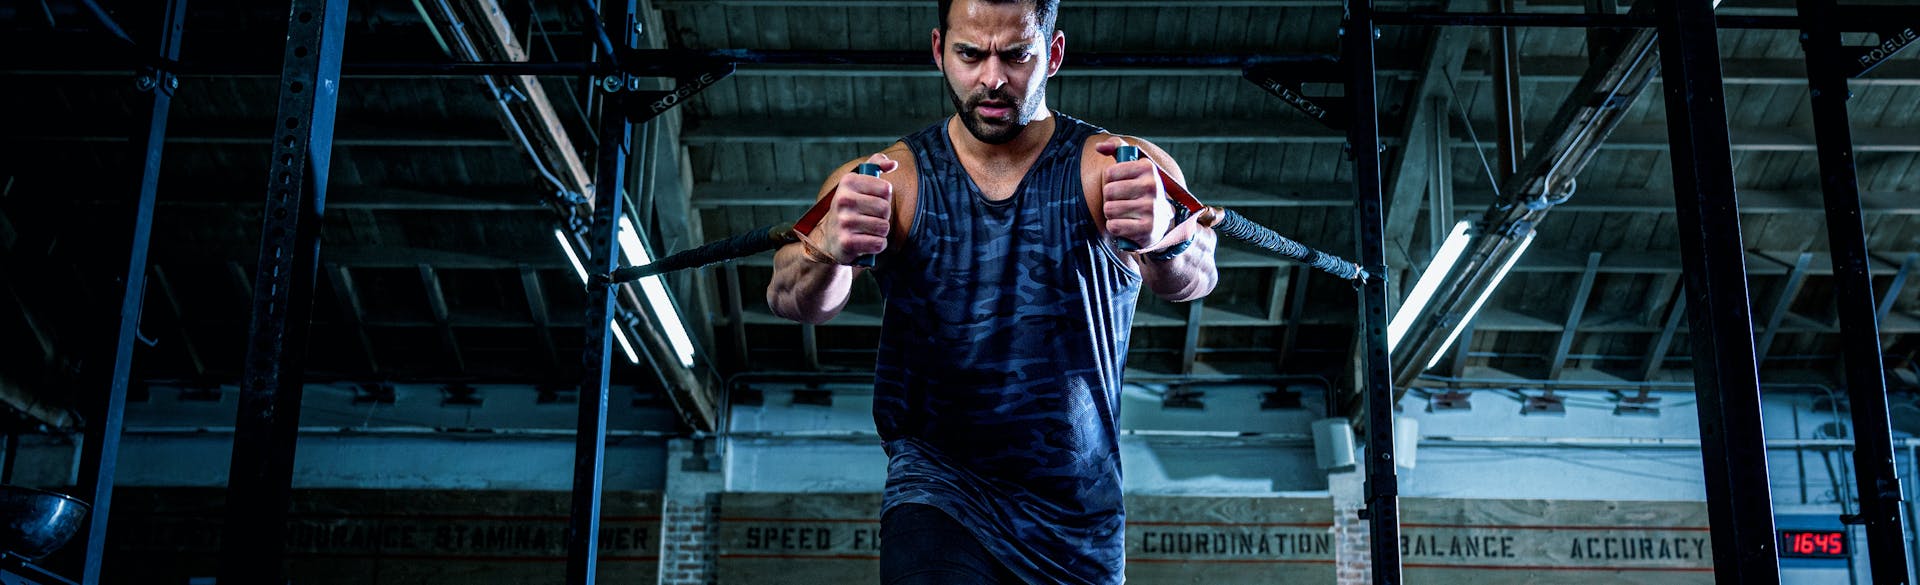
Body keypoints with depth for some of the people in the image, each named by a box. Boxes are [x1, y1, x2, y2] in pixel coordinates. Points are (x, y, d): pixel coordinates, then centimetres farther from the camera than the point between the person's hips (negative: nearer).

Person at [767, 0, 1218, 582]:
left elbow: (1194, 277, -22)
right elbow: (793, 298, -15)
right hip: (936, 491, -1)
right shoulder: (889, 179, -1)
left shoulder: (1122, 170, -4)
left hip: (1080, 524, 2)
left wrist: (1167, 240, -46)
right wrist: (828, 251, -39)